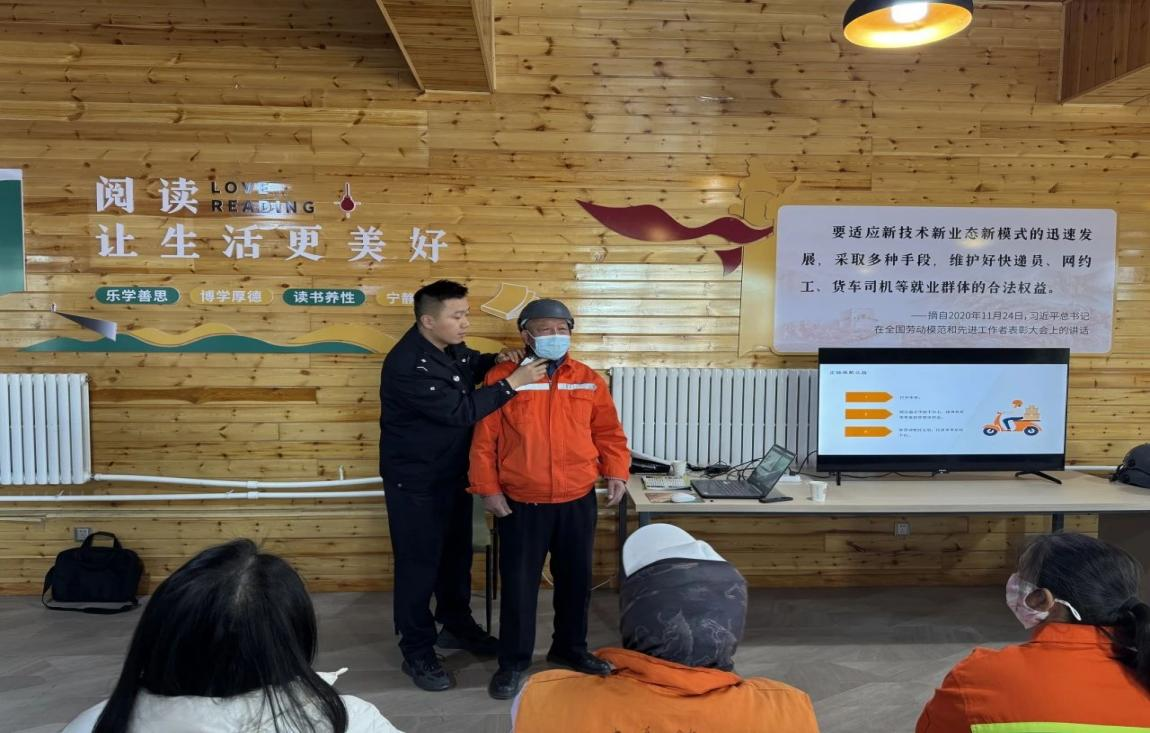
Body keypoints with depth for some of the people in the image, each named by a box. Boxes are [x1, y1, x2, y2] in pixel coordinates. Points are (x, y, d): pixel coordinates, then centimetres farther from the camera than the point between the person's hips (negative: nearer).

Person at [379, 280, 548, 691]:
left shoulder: (449, 346, 0)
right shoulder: (407, 365, -29)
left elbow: (469, 366, 22)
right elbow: (460, 410, -30)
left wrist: (495, 361, 0)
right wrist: (511, 382, -28)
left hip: (453, 473, 9)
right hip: (415, 481, -9)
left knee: (457, 553, 20)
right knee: (419, 563, 3)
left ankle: (456, 626, 39)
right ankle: (417, 653, 18)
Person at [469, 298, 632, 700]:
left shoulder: (589, 380, 5)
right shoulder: (502, 377, -3)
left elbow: (608, 432, 9)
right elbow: (484, 439, -4)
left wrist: (616, 472, -3)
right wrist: (488, 488, -8)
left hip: (578, 501, 3)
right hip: (520, 504, -3)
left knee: (575, 578, 15)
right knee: (519, 582, 5)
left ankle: (570, 648, 36)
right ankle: (513, 660, 23)